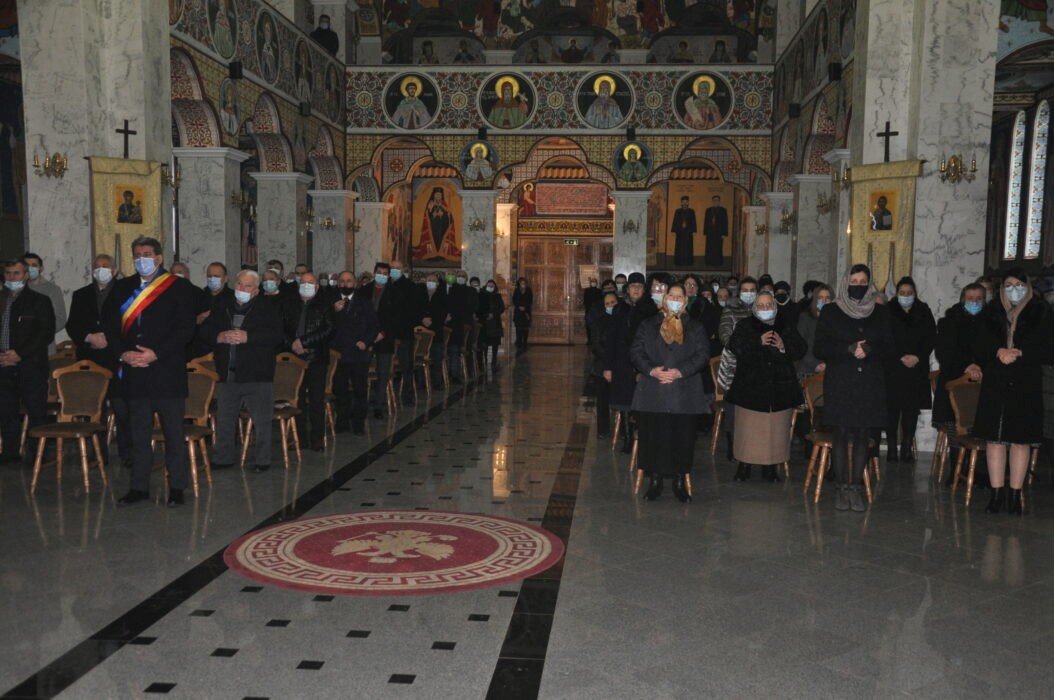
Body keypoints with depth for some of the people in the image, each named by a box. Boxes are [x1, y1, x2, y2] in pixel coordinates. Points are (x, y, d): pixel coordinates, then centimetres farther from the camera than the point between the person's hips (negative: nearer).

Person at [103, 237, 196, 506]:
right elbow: (110, 324, 9)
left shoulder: (179, 288, -1)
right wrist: (123, 353, -6)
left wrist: (156, 353, -14)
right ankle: (139, 486, 19)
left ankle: (176, 487, 11)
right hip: (134, 372, 4)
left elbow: (186, 328, -8)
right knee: (139, 433, 11)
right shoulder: (122, 288, 13)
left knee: (173, 433, 3)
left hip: (168, 371, -4)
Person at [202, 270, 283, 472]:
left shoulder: (269, 306, -1)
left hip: (257, 374, -4)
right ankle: (223, 457, 26)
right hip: (227, 374, 4)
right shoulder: (222, 305, 11)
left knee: (262, 421, 2)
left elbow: (277, 335, -11)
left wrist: (248, 337, -19)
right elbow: (205, 330, 10)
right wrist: (220, 337, -12)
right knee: (224, 419, 13)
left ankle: (262, 460, 13)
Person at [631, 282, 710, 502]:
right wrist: (651, 370, -13)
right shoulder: (648, 326, 12)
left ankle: (680, 481, 13)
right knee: (653, 435, -1)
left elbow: (703, 354, 1)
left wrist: (680, 372, -13)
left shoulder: (695, 328, 11)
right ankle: (655, 479, 12)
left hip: (684, 394, 0)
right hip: (653, 392, 0)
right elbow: (636, 352, 4)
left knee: (683, 437, 0)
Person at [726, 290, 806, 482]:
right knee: (748, 427, -1)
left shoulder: (786, 326, 13)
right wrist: (758, 342, -18)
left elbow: (800, 350, 8)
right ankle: (744, 465, 9)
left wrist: (784, 346, -11)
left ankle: (771, 466, 13)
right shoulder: (745, 325, 6)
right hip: (750, 385, -2)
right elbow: (734, 346, -10)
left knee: (776, 428, 2)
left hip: (780, 386, 2)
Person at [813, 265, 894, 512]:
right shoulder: (831, 311, 4)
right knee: (841, 436, -1)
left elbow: (889, 348, 8)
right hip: (840, 383, -2)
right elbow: (819, 348, -2)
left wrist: (869, 349, -13)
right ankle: (841, 488, 6)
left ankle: (856, 487, 10)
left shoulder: (880, 313, 10)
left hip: (870, 383, 2)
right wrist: (849, 349, -16)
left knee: (862, 436, 3)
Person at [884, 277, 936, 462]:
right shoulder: (888, 312, 4)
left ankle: (907, 448, 6)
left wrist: (918, 357, -6)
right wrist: (901, 357, -9)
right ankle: (892, 449, -2)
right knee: (893, 408, -6)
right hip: (893, 368, -2)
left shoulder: (923, 312, 12)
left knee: (912, 409, 1)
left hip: (917, 369, 2)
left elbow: (931, 337, 8)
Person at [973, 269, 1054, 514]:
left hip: (1026, 385, -1)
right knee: (995, 437, -1)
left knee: (1021, 438, 0)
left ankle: (1015, 494, 7)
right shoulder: (993, 312, 10)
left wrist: (1019, 353, -13)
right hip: (995, 383, 1)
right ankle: (997, 494, 5)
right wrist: (999, 351, -14)